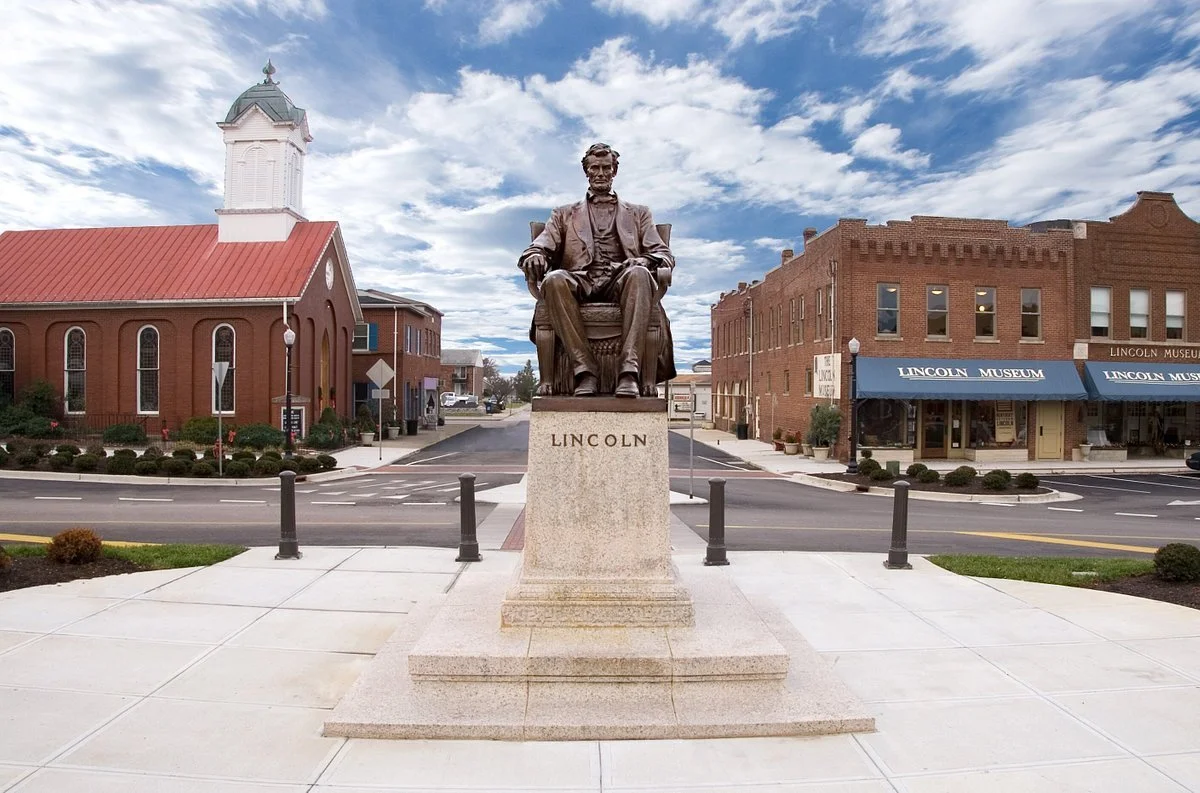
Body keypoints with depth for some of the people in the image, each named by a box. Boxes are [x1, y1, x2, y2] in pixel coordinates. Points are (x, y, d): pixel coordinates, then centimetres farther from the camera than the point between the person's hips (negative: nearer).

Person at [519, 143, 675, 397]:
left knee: (639, 274, -36)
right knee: (554, 279, -35)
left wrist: (643, 261, -10)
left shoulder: (638, 214, 28)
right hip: (579, 283, 1)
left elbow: (665, 255, 15)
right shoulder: (564, 214, 29)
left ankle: (629, 368, -44)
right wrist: (534, 257, -13)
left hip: (620, 283, 0)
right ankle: (584, 368, -36)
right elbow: (539, 247, 15)